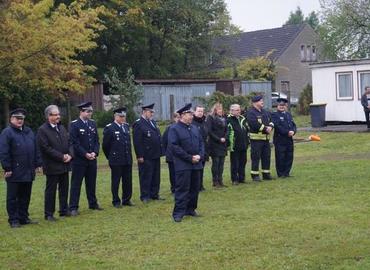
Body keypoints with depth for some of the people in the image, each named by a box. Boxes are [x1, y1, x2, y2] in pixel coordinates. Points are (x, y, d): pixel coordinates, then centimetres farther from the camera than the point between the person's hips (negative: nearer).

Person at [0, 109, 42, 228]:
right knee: (13, 197, 2)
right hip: (14, 173, -6)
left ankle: (24, 217, 22)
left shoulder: (29, 132, 15)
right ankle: (13, 220, 9)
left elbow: (36, 150, 17)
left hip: (28, 172, 6)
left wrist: (38, 164, 10)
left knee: (25, 197, 12)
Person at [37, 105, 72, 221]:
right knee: (51, 190, 1)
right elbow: (46, 148, -17)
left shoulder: (61, 127, 12)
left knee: (64, 189, 13)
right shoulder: (42, 130, -11)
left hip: (64, 165, 7)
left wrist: (69, 155, -6)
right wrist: (61, 156, -17)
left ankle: (64, 210, 24)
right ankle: (49, 214, 8)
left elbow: (68, 143, 13)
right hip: (52, 166, -7)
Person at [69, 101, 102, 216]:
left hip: (92, 159, 6)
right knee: (76, 184, -1)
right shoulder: (74, 125, -9)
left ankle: (93, 203, 26)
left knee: (91, 183, 14)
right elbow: (74, 143, -13)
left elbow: (96, 140, 10)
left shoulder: (92, 123, 9)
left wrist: (95, 152, -6)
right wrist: (85, 154, -17)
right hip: (79, 159, -6)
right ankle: (73, 207, 3)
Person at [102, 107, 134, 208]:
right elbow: (105, 145, -4)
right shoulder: (109, 128, -8)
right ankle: (116, 201, 12)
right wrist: (110, 157, 3)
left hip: (128, 159, 6)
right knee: (115, 181, 3)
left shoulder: (126, 126, 11)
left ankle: (126, 200, 20)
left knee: (128, 181, 9)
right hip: (116, 161, -6)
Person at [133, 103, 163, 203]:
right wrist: (140, 156, -20)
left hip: (156, 155, 8)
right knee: (146, 177, -1)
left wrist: (160, 151, 15)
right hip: (146, 157, -8)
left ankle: (154, 194, 23)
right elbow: (137, 142, -17)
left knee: (156, 176, 13)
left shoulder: (153, 122, 15)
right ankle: (145, 196, 6)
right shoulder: (138, 124, -12)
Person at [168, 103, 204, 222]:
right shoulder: (174, 129, -8)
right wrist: (190, 158, -16)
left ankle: (190, 209, 23)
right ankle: (178, 212, 0)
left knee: (195, 188, 11)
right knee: (182, 189, -5)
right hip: (183, 165, -7)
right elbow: (175, 147, -15)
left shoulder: (194, 128, 13)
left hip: (196, 164, 7)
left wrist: (200, 155, -5)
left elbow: (201, 143, 15)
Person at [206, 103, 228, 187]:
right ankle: (215, 181, 2)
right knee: (215, 162, -4)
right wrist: (218, 139, -15)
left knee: (221, 162, 5)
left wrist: (224, 138, -3)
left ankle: (220, 180, 11)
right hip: (214, 144, -6)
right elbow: (209, 131, -11)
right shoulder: (210, 118, -4)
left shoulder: (224, 118, 14)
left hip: (223, 144, 6)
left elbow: (226, 130, 16)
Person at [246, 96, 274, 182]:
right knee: (256, 157, -4)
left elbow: (271, 121, 13)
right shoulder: (250, 113, -9)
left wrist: (270, 127, -10)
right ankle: (255, 175, 1)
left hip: (266, 138, 8)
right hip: (256, 138, -8)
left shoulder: (265, 112, 17)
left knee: (267, 156, 11)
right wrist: (265, 129, -16)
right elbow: (255, 124, -21)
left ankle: (266, 174, 20)